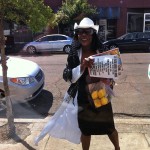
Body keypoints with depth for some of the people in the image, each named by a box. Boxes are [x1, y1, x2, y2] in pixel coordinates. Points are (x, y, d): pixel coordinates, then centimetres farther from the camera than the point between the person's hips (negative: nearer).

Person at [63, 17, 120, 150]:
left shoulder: (101, 52, -7)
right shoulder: (74, 54, -8)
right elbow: (68, 77, -14)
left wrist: (109, 81, -20)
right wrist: (82, 66, -28)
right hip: (83, 99, 0)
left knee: (109, 127, 17)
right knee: (85, 130, 15)